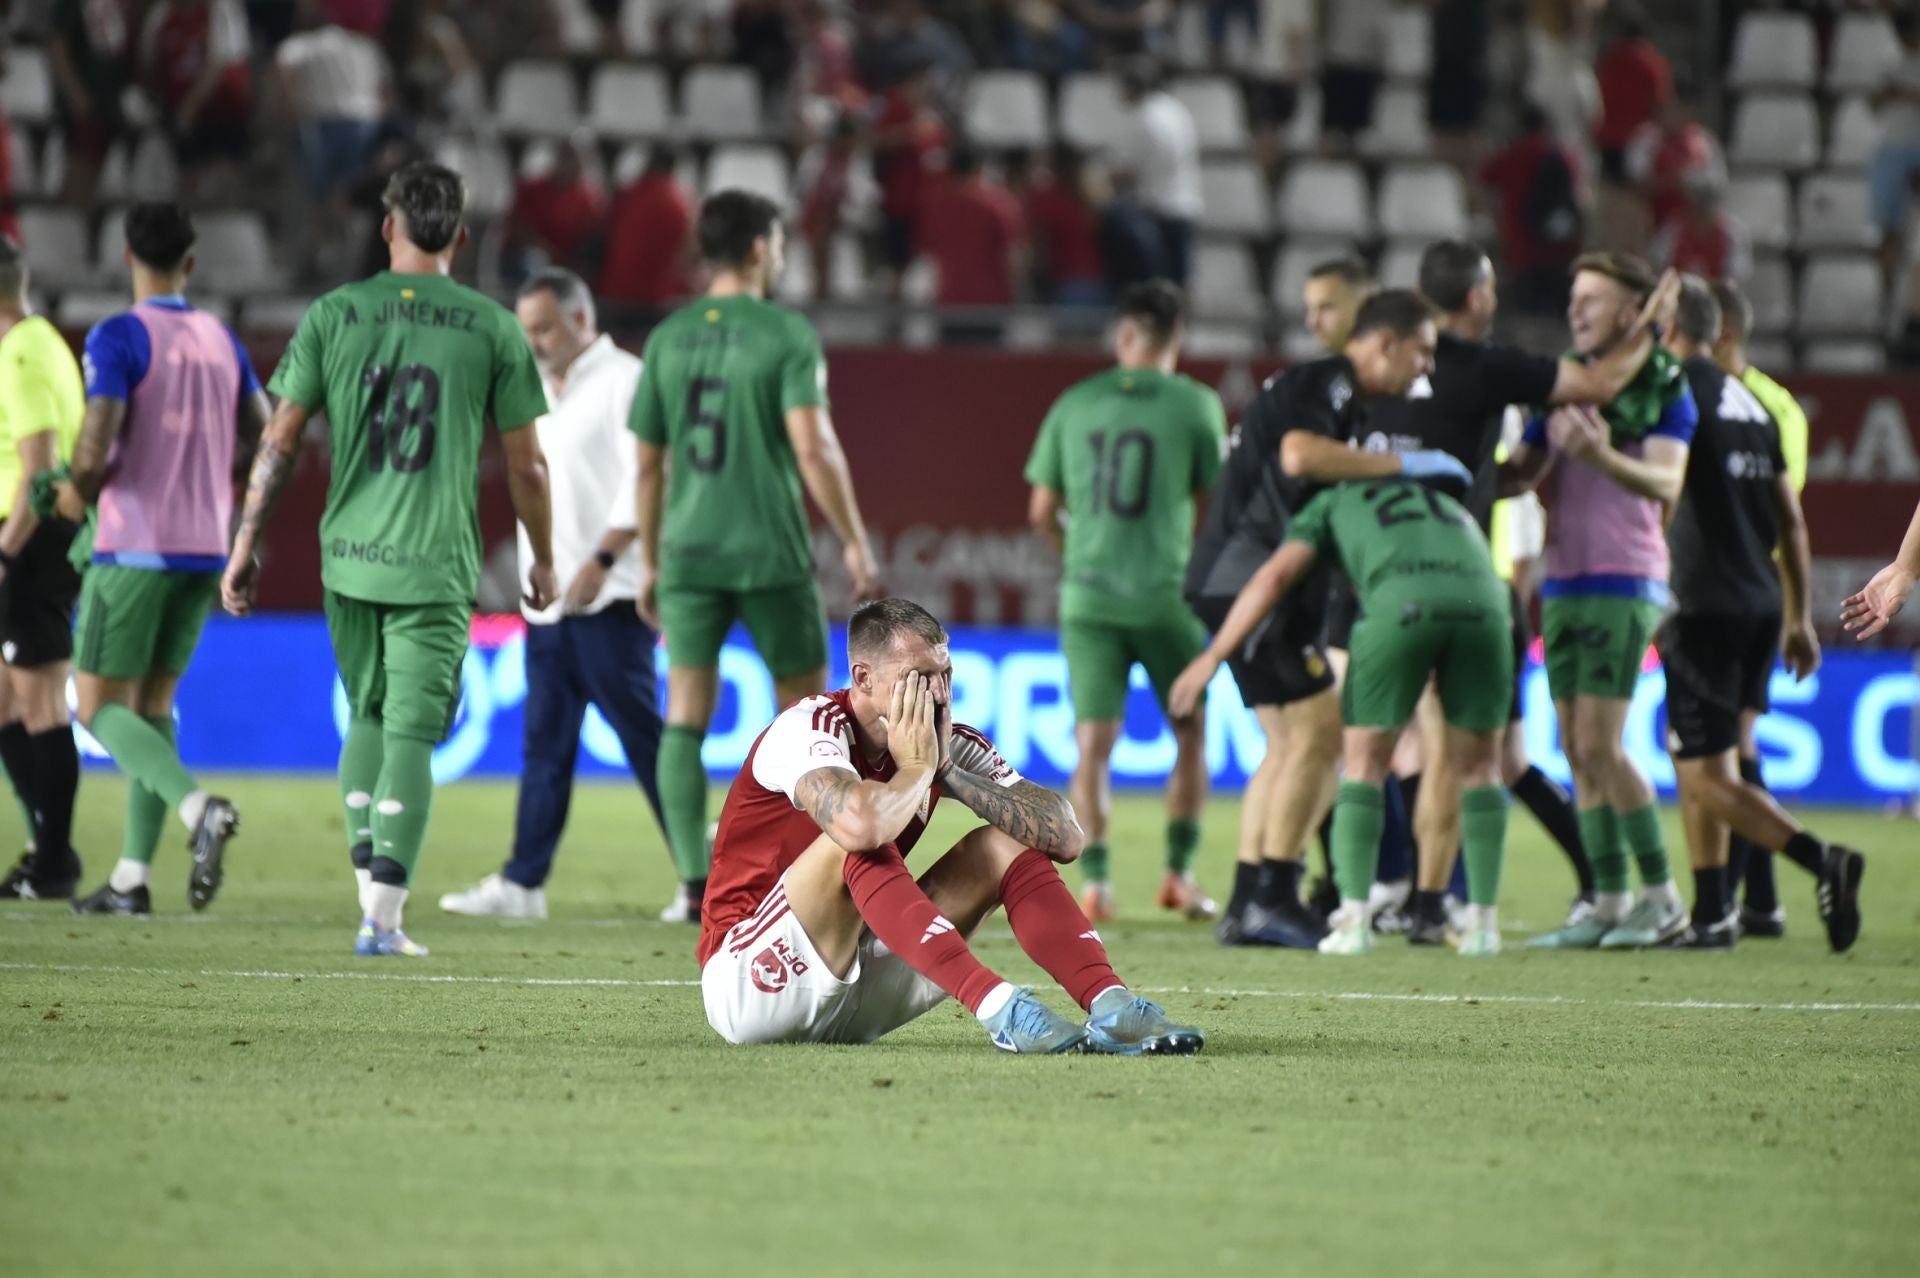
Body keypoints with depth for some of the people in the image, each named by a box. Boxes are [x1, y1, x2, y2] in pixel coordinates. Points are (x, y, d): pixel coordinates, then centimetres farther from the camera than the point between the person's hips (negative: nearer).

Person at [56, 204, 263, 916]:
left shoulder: (118, 338, -11)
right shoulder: (222, 343, 9)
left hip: (132, 547, -6)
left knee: (100, 707, 0)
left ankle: (198, 807, -25)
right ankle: (132, 877, 9)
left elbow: (95, 448, -21)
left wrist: (80, 491, 0)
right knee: (152, 704, 13)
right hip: (204, 546, 6)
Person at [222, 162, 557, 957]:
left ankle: (371, 887, 12)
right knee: (410, 737, 0)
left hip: (349, 558, 2)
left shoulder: (333, 316, 1)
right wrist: (543, 561, 16)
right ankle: (383, 919, -6)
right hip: (438, 565, -2)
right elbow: (524, 466, 3)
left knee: (369, 718, 20)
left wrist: (245, 549, 7)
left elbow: (280, 443, 0)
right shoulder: (492, 328, -1)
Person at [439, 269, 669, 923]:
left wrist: (601, 561, -21)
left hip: (607, 599, -8)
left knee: (642, 736, -7)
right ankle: (523, 882, 6)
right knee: (545, 742, 6)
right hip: (547, 599, 8)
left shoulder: (623, 381, -7)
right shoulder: (545, 391, 19)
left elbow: (642, 481, -15)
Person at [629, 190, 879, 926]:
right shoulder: (786, 334, -6)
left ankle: (696, 882, -6)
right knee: (805, 706, 11)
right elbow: (813, 446, -15)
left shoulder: (669, 338, 7)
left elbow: (648, 462, 10)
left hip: (688, 554, 3)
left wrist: (650, 563, 19)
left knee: (686, 714, 3)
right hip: (772, 553, -3)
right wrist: (855, 543, -7)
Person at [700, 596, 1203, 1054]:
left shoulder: (948, 742, 2)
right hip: (745, 982, -7)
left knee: (1002, 845, -3)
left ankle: (1110, 1004, -21)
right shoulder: (810, 728, -18)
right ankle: (999, 1010, -40)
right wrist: (916, 769, -20)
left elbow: (1064, 836, -8)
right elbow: (861, 825, -41)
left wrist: (946, 771, -14)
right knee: (859, 838, -31)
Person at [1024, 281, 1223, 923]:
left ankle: (1095, 882, -10)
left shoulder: (1074, 404, 6)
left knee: (1094, 742, 0)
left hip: (1087, 596, 2)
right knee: (1190, 732, 15)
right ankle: (1180, 871, 14)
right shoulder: (1196, 404, -2)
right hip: (1166, 594, -2)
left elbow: (1041, 512, 10)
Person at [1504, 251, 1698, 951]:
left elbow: (1665, 482, -17)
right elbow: (1519, 473, 17)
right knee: (1577, 751, 4)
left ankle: (1662, 896, -4)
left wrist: (1602, 455, -34)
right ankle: (1609, 904, 8)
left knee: (1599, 746, -13)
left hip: (1623, 584, -7)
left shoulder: (1665, 386, -5)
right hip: (1564, 580, 7)